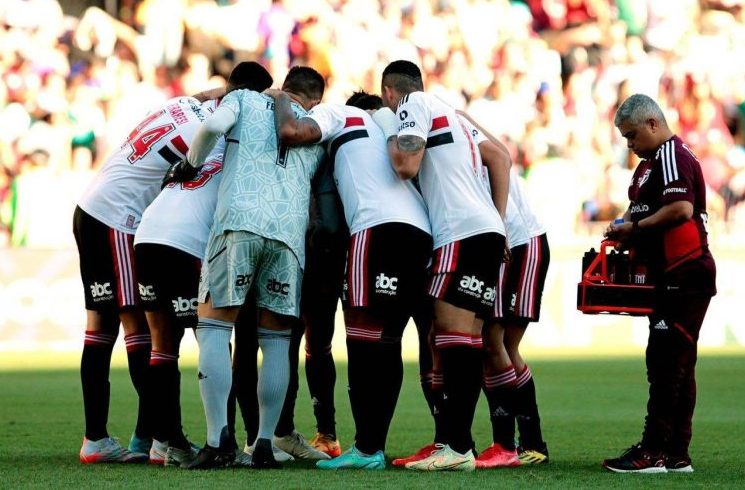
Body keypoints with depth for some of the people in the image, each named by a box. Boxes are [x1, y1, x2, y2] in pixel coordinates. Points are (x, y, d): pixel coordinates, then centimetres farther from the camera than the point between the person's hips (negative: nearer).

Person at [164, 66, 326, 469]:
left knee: (214, 328, 1)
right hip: (291, 230, 2)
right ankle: (265, 444, 6)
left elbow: (214, 124, -1)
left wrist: (190, 165, 12)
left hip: (240, 220, -2)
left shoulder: (245, 99, 18)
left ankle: (218, 439, -12)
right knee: (276, 340, 11)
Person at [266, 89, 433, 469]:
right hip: (422, 234, 7)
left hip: (381, 228, -7)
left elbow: (291, 132, -5)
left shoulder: (338, 114, 13)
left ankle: (366, 448, -12)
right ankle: (375, 446, 6)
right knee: (386, 343, 9)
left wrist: (280, 100, 13)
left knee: (363, 339, -7)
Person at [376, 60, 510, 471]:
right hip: (488, 230, 9)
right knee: (468, 340, 5)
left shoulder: (414, 104, 2)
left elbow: (406, 166, -11)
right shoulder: (448, 113, 28)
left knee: (453, 335, -13)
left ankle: (457, 447, -20)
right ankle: (457, 443, 2)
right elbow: (498, 157, 24)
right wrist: (498, 220, 19)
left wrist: (392, 138, 10)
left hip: (463, 232, -9)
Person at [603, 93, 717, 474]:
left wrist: (636, 227, -14)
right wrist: (628, 235, 6)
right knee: (676, 365, 10)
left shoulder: (673, 157, -12)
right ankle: (676, 453, 13)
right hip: (672, 278, 11)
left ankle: (654, 451, -13)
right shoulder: (652, 162, 20)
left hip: (685, 277, -11)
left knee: (666, 361, -11)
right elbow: (649, 213, 27)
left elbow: (682, 209, -25)